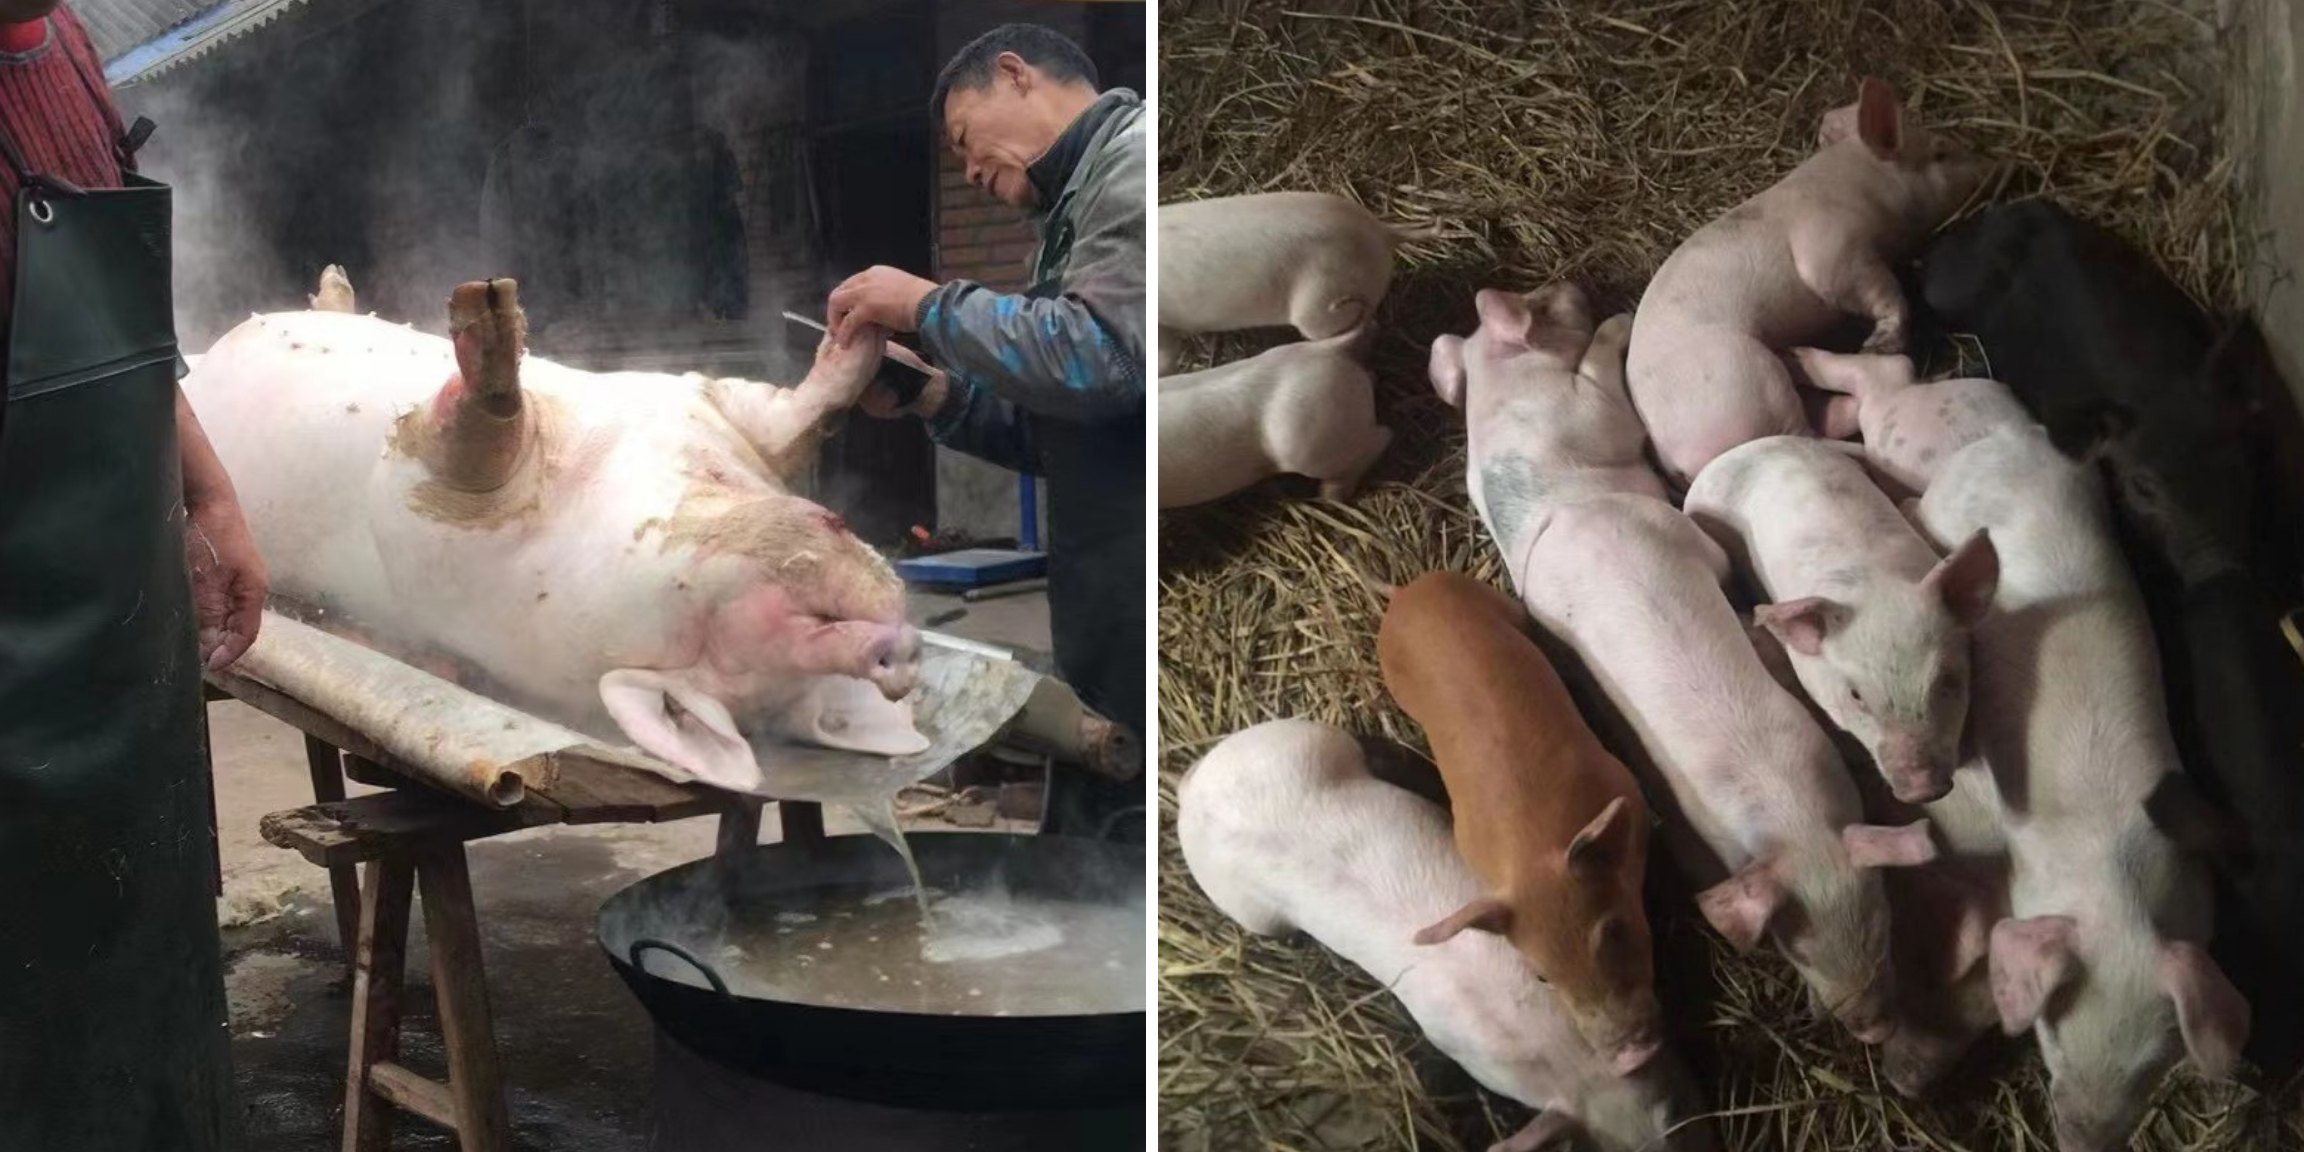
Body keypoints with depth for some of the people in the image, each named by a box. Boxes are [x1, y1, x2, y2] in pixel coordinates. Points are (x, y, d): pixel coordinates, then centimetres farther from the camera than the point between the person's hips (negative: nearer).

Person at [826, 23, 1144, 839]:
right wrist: (935, 399, 7)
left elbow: (1099, 357, -24)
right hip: (1109, 612, 10)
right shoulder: (1085, 196, 21)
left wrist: (931, 306, -10)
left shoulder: (1136, 155, -10)